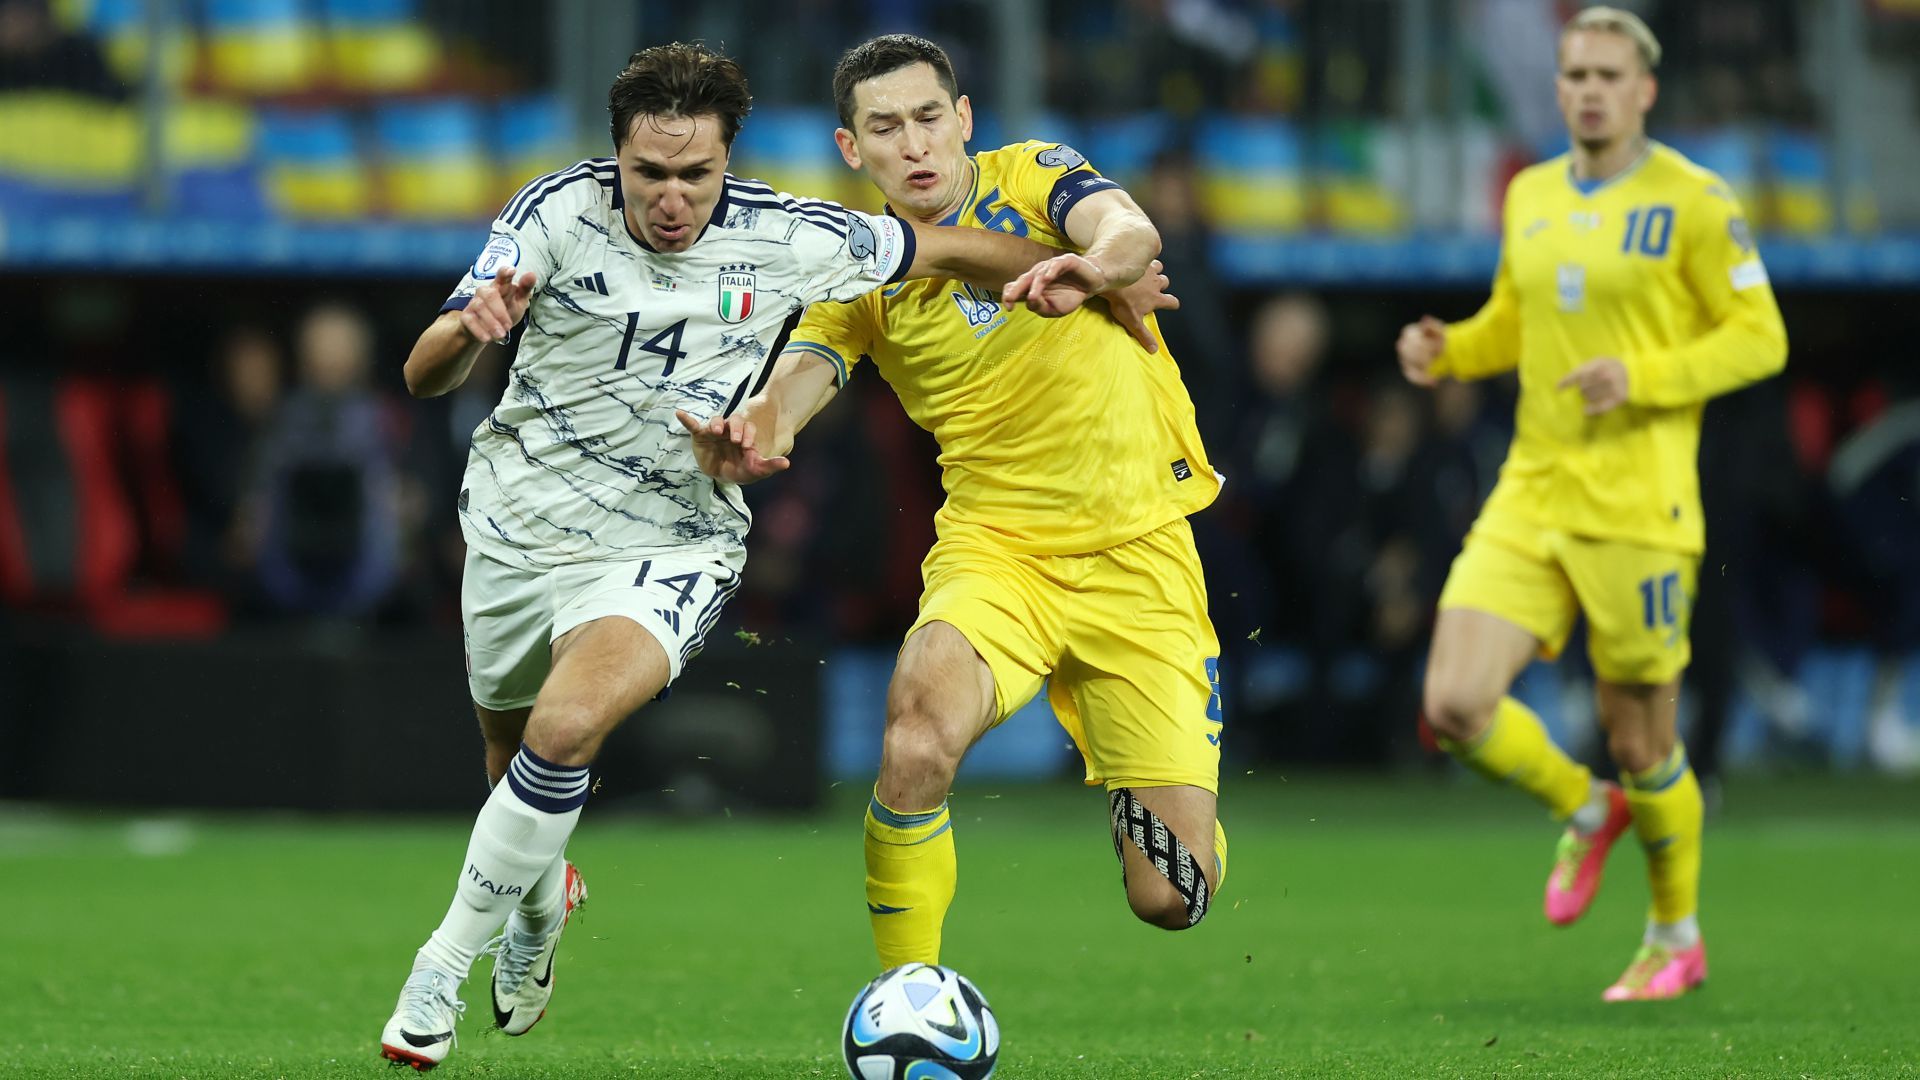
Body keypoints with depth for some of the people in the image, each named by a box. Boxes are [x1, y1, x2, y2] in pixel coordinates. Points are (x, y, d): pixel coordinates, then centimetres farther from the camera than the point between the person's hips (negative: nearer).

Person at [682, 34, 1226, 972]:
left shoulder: (1031, 176, -1)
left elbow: (1132, 231, -22)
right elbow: (802, 372, -13)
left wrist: (1093, 266, -47)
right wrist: (757, 428, -37)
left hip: (1137, 551, -1)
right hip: (994, 549, 1)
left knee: (1171, 898, -6)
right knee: (917, 735, -33)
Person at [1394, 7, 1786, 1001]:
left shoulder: (1691, 201, -7)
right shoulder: (1531, 196, 11)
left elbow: (1760, 339, -7)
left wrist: (1642, 379, -20)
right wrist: (1447, 350, 3)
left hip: (1636, 508, -5)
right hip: (1529, 499, 5)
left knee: (1639, 741, 4)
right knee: (1455, 706, -10)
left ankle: (1676, 936, 27)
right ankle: (1583, 810, 20)